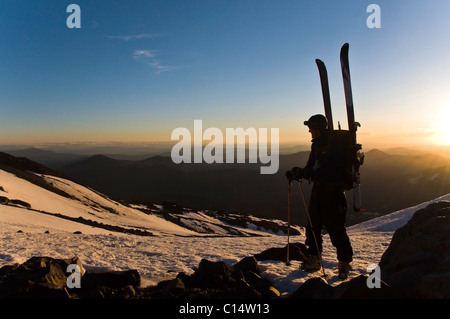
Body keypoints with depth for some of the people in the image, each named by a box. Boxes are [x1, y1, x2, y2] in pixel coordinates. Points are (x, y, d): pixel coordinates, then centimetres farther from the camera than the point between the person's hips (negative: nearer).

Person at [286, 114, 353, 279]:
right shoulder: (317, 144, 11)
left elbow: (328, 171, -27)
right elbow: (311, 167, 16)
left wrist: (304, 173, -29)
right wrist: (297, 173, 0)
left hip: (333, 191, -9)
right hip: (319, 189, 9)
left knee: (335, 228, -3)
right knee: (313, 224, 12)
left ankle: (345, 262, 14)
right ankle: (314, 259, 25)